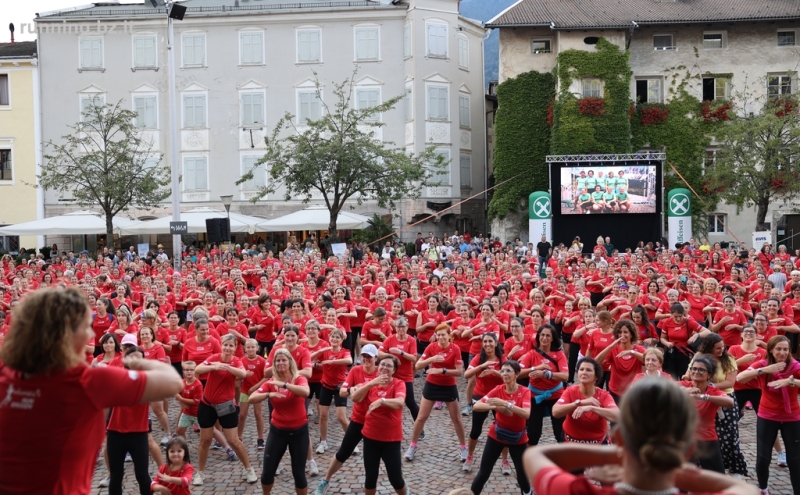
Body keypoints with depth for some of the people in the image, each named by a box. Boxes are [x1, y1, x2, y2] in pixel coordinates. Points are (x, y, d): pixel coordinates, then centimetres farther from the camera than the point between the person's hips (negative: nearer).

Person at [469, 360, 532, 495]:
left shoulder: (525, 392, -15)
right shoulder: (498, 390, -10)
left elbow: (526, 414, -34)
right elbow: (476, 406, -19)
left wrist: (505, 403, -43)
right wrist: (496, 407, -36)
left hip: (518, 438, -1)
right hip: (496, 436, 1)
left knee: (523, 475, 3)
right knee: (483, 472, 3)